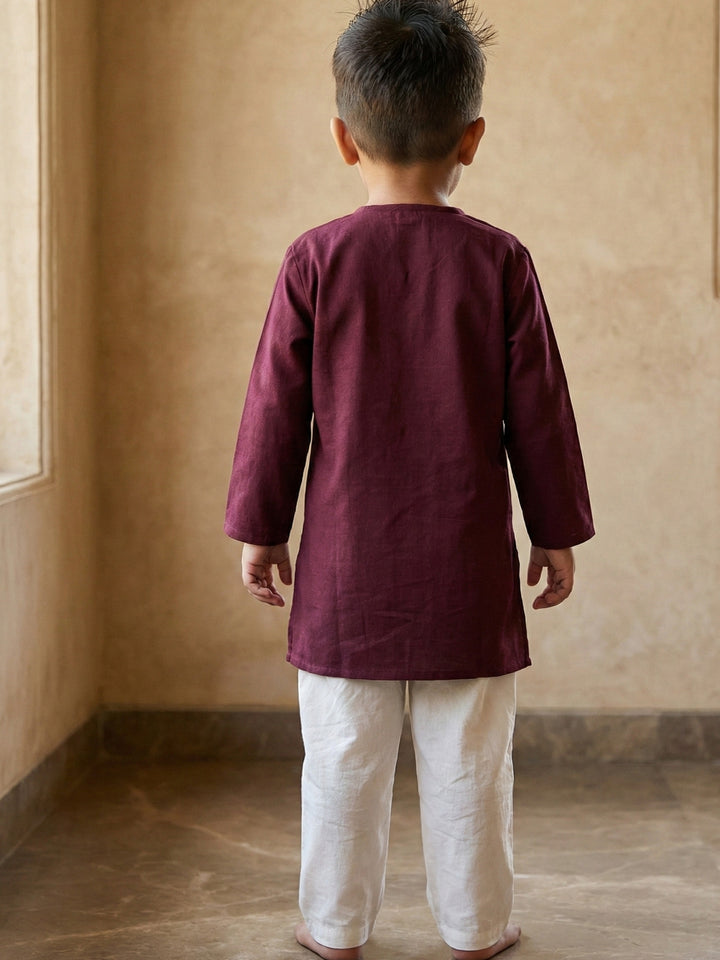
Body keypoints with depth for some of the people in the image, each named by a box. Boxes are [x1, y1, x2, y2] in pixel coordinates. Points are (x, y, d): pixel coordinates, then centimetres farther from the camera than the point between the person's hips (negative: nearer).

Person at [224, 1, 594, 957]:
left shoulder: (316, 260, -5)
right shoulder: (500, 261, -5)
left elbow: (276, 408, -2)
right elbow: (538, 411, -1)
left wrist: (259, 527, 9)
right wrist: (557, 529, 10)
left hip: (348, 562, 0)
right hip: (466, 565, 0)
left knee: (344, 758, 11)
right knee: (468, 760, 11)